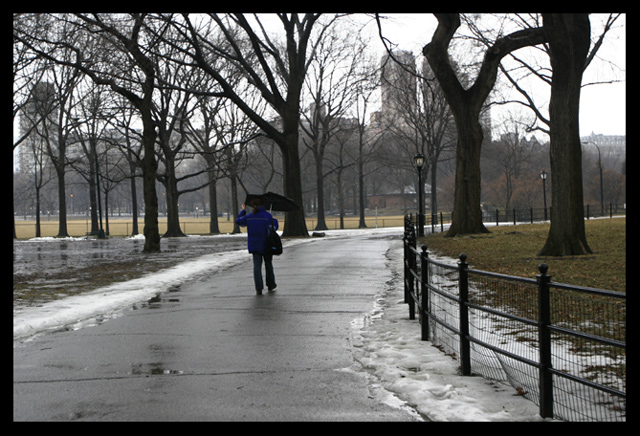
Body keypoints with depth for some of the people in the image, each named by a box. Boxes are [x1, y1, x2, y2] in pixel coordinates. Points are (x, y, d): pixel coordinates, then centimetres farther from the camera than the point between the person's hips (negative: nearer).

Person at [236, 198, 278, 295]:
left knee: (257, 265, 2)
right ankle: (270, 285, 25)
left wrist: (243, 210, 28)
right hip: (266, 245, -2)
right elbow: (273, 228, -10)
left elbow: (238, 221, 15)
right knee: (268, 264, 16)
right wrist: (275, 221, 10)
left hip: (254, 245, 2)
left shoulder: (248, 216, 0)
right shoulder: (267, 216, -10)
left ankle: (258, 288, -9)